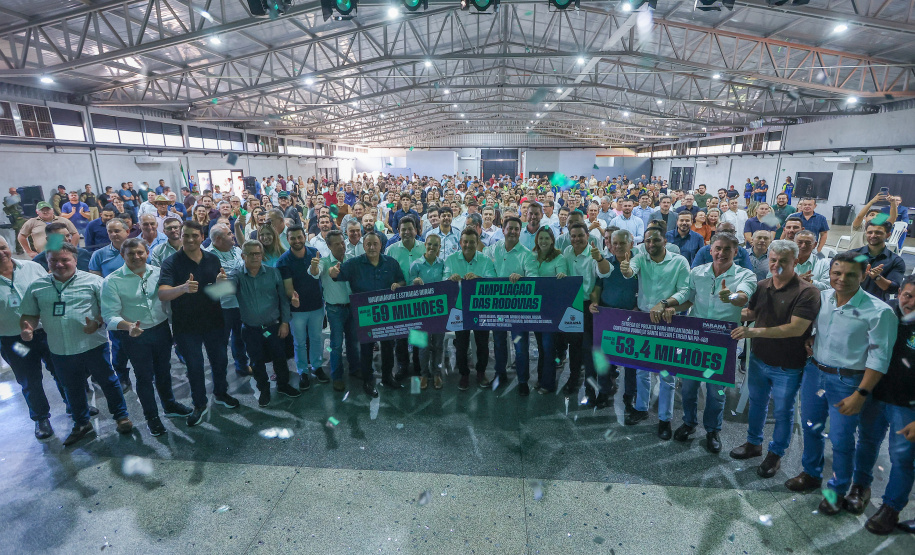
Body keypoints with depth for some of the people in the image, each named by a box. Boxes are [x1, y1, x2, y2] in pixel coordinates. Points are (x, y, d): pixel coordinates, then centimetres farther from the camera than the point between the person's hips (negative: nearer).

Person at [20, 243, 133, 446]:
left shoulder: (92, 281, -6)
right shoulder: (37, 286, 5)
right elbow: (30, 314, 12)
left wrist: (97, 322, -21)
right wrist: (27, 327, -9)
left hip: (93, 346, -4)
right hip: (60, 351, 4)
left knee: (108, 382, 9)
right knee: (73, 389, 19)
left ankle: (121, 416, 28)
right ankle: (81, 424, 38)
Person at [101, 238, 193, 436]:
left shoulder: (157, 272, -3)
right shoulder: (112, 281, -14)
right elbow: (110, 315, -18)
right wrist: (129, 326, -35)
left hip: (161, 329, 3)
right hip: (135, 337, -3)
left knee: (163, 370, 20)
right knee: (144, 376, 12)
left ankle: (169, 405, 43)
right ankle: (151, 417, 31)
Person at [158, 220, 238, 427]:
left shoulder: (212, 259, 0)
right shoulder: (171, 262, -12)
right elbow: (162, 294, -24)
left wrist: (220, 282, -17)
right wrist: (183, 288, -45)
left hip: (214, 321, 3)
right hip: (186, 325, -3)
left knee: (220, 360, 16)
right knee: (194, 366, 10)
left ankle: (221, 393, 40)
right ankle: (200, 405, 29)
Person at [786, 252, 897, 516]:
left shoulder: (878, 311, -15)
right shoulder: (821, 297, -1)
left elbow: (879, 357, -14)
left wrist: (860, 395, -17)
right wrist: (809, 342, -1)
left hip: (847, 381, -5)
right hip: (814, 372, 5)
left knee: (841, 440, 7)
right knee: (811, 428, 19)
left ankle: (839, 490, 30)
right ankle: (811, 474, 41)